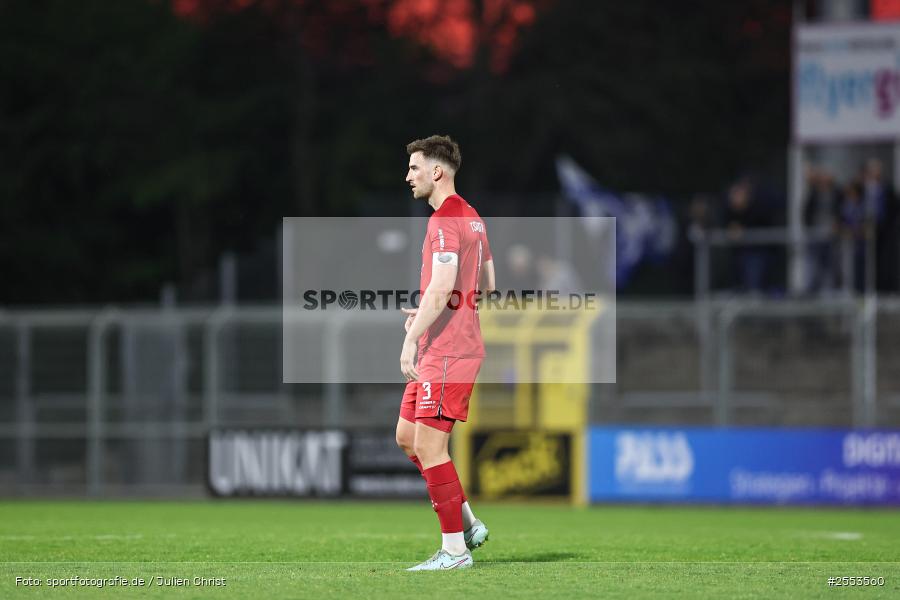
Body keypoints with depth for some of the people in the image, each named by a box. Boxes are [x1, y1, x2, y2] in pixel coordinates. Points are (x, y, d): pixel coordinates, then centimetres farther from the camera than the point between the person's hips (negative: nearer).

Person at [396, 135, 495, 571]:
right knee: (407, 437, 15)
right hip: (438, 352, 11)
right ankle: (468, 524, 17)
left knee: (428, 446, -8)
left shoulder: (445, 220, -14)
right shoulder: (471, 218, 17)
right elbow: (486, 285, 23)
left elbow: (441, 289, -23)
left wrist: (412, 339, -23)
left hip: (447, 353, -11)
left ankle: (455, 550, -5)